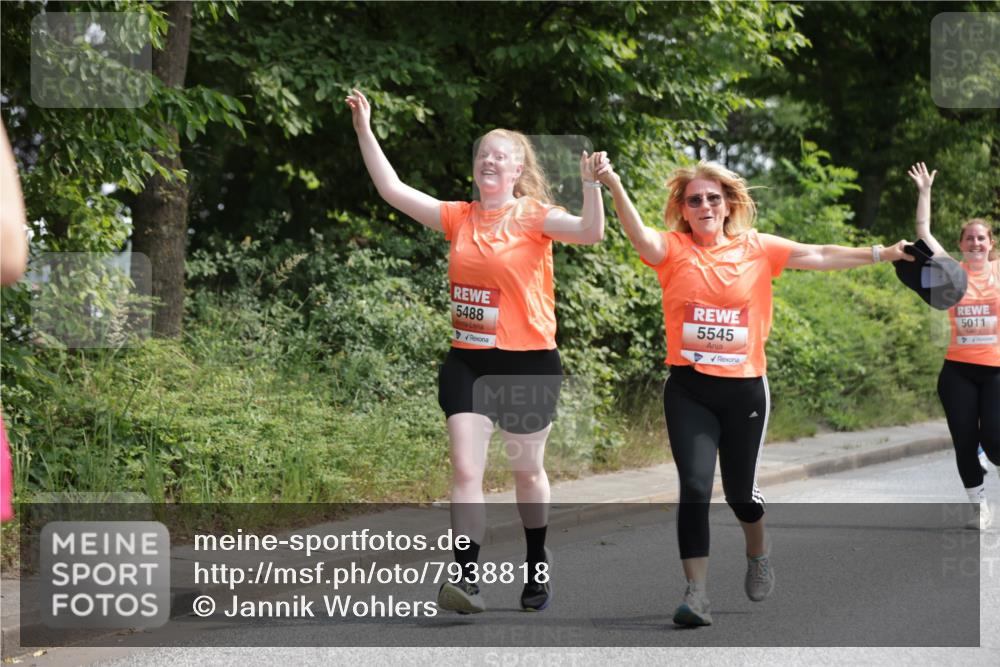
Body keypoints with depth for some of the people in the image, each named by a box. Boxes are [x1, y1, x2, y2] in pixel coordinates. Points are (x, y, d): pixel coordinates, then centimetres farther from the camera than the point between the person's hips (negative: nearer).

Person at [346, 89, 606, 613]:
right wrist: (365, 131, 0)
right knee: (465, 471, -10)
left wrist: (592, 183, -36)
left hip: (528, 363, -3)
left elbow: (590, 231, -21)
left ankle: (537, 566, 33)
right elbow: (393, 190, 4)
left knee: (527, 472, 13)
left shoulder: (534, 217, -5)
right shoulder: (459, 218, 6)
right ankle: (467, 579, -16)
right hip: (468, 362, 3)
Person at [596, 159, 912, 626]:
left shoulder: (757, 249, 3)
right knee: (694, 487, -12)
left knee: (740, 490, 11)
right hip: (688, 390, -1)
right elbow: (639, 236, -22)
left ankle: (758, 553, 44)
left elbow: (819, 256, 0)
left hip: (744, 388, 1)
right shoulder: (673, 250, -2)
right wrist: (614, 187, -38)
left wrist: (881, 254, -6)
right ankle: (696, 594, -8)